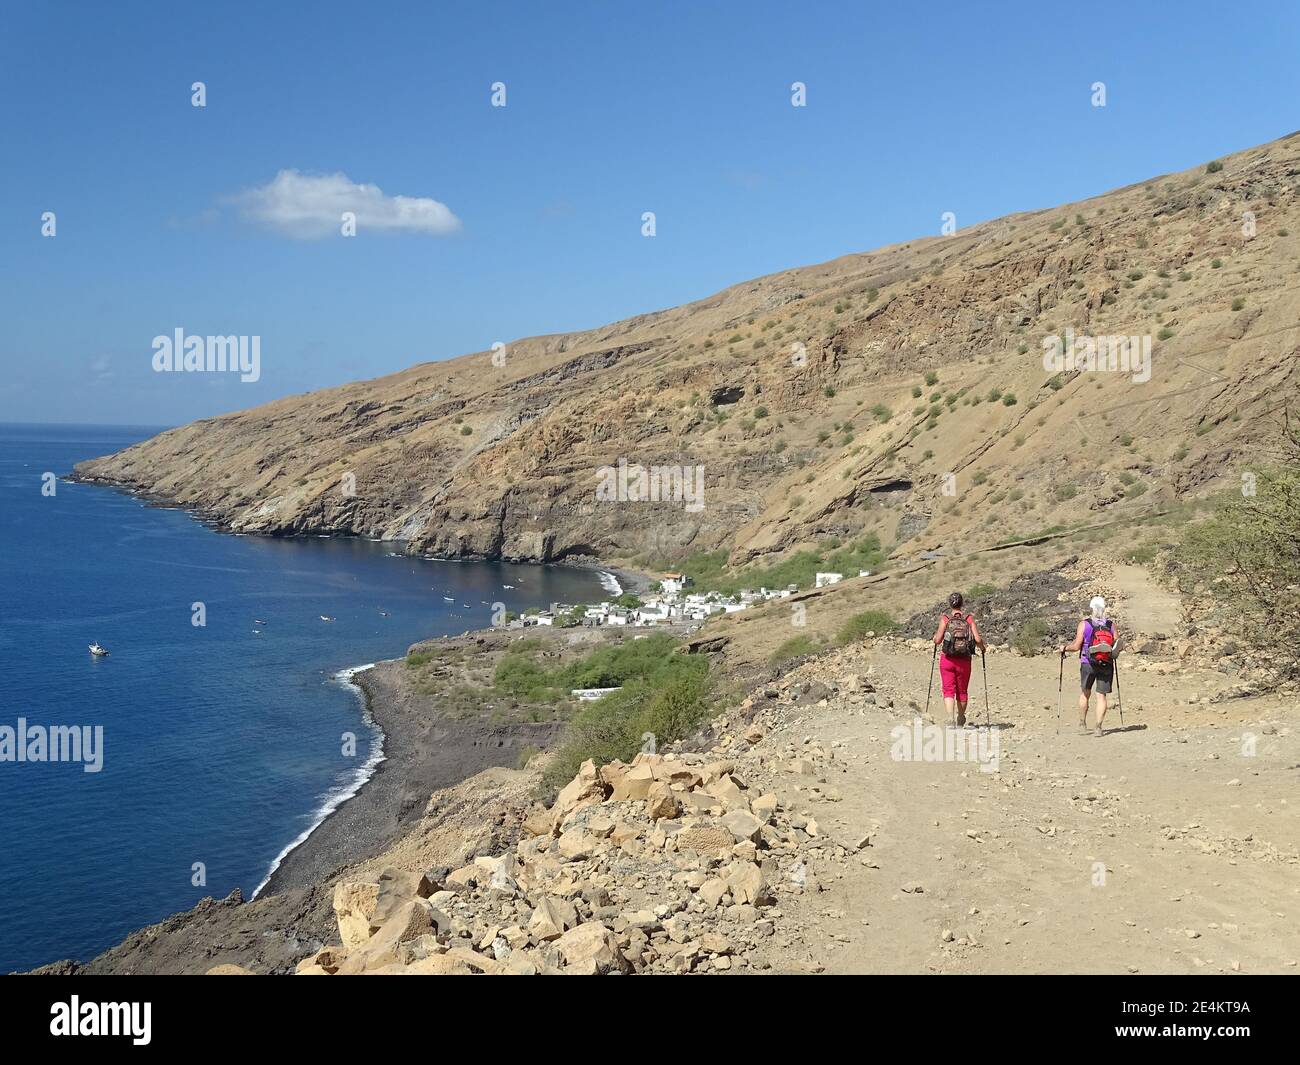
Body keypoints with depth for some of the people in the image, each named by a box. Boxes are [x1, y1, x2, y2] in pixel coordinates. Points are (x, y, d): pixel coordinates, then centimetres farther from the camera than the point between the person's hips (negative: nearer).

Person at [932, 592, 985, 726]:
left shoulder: (945, 618, -5)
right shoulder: (969, 618, -2)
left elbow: (938, 641, -10)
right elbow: (978, 639, -9)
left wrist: (935, 636, 13)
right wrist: (982, 647, 13)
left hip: (947, 659, -2)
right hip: (964, 661, 2)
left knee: (948, 690, 1)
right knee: (962, 691, 18)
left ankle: (950, 717, -20)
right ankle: (960, 720, 34)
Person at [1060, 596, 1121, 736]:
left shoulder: (1084, 624, -8)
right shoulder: (1111, 625, -2)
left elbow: (1076, 646, -10)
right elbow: (1118, 646, -1)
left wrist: (1064, 648, 9)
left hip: (1088, 665, -1)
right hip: (1106, 666, 1)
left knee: (1084, 694, 16)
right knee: (1101, 696, 5)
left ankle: (1082, 725, 16)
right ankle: (1098, 728, 0)